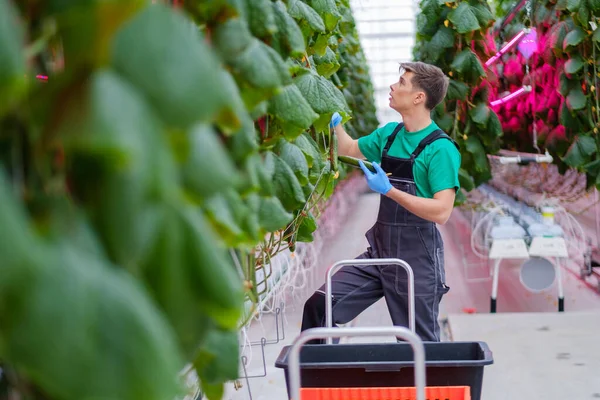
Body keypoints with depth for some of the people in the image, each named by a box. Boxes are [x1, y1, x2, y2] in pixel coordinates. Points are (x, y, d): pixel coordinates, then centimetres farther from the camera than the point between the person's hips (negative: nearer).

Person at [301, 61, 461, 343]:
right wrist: (334, 118, 14)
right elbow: (348, 149, 26)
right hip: (380, 251, 7)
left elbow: (441, 211, -24)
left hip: (417, 260, -7)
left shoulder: (441, 149, -16)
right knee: (320, 305, -1)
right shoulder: (390, 133, 7)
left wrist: (389, 190, -24)